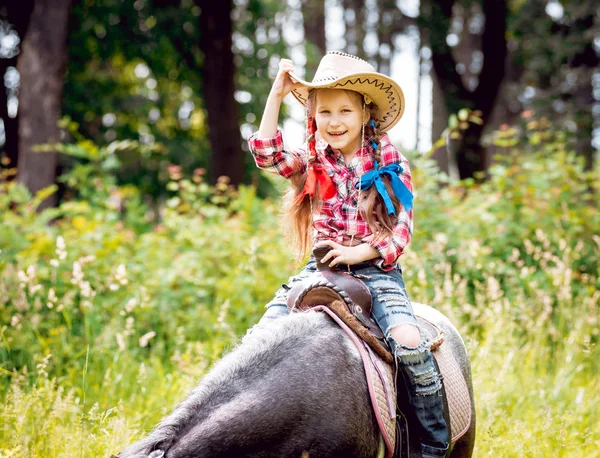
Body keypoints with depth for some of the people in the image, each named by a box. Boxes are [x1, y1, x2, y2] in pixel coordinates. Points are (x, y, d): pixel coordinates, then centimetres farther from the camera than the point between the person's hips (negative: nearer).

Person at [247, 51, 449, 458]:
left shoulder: (391, 165, 2)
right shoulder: (311, 163, 7)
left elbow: (402, 231, -2)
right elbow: (267, 153, -12)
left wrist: (357, 252, -15)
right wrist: (277, 95, -12)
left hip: (376, 269, -3)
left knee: (408, 342, -26)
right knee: (265, 333, -16)